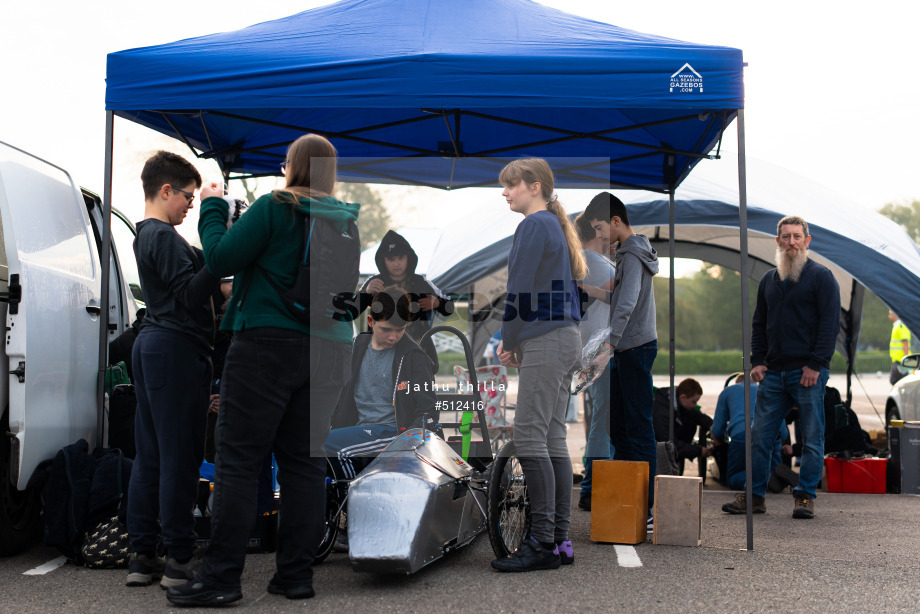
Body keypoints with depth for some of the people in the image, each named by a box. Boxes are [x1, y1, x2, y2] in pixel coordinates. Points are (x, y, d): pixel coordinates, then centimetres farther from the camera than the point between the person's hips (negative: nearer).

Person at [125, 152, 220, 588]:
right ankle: (180, 559, -2)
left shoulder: (145, 236, 20)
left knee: (150, 455, 9)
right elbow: (191, 294, -18)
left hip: (151, 345, 10)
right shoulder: (165, 237, -10)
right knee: (180, 455, -6)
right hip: (177, 347, -10)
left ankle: (142, 556, 13)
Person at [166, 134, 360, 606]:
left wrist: (213, 207, 8)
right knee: (305, 460, 8)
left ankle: (220, 577, -1)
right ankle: (295, 574, 12)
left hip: (269, 342, -5)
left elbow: (220, 258, -6)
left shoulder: (274, 208, -6)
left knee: (238, 460, -1)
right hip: (330, 349, 6)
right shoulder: (345, 221, 11)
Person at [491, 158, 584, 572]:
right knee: (553, 440, 7)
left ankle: (543, 543, -12)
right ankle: (560, 541, 9)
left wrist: (508, 341, -2)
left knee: (530, 437, -11)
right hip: (566, 339, 10)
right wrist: (515, 341, 15)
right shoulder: (555, 225, 22)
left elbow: (520, 290, -12)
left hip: (545, 342, -10)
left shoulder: (535, 225, -8)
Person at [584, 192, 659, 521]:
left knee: (638, 427, -8)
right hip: (626, 350, 10)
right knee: (619, 426, 13)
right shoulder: (628, 252, 17)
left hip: (636, 348, -10)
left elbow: (627, 305, -28)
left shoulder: (633, 255, -15)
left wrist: (608, 345, -35)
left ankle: (645, 508, -4)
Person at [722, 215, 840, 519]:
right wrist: (758, 360, 8)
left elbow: (830, 323, -6)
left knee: (812, 438, 1)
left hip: (808, 373, -5)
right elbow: (759, 323, 20)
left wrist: (816, 364, -13)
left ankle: (805, 496, 11)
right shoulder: (769, 280, 16)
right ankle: (754, 495, 11)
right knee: (759, 435, 4)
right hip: (773, 372, 5)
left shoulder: (821, 276, 0)